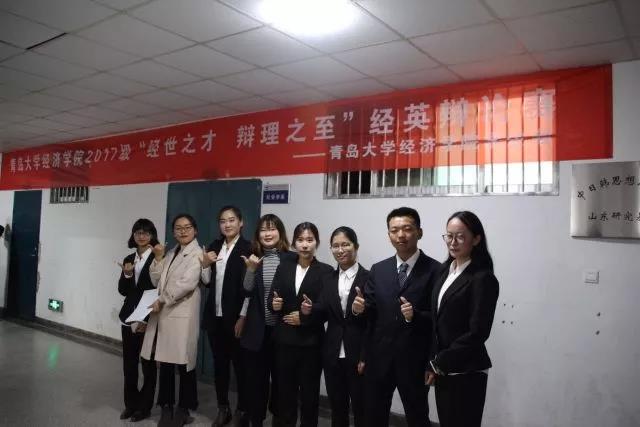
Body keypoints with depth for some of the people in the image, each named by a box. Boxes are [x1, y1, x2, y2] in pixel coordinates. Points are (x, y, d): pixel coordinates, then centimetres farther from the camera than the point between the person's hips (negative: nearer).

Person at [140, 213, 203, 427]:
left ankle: (184, 409, 17)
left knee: (183, 363, 2)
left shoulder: (197, 253, -5)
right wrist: (158, 258, 0)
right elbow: (156, 280, 13)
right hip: (163, 314, 6)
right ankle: (166, 406, 24)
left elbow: (187, 283, -17)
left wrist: (162, 300, -13)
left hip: (182, 315, -6)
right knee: (165, 361, 10)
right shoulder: (171, 253, 18)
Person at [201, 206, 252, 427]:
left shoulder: (248, 248, -8)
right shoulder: (214, 247, 9)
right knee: (219, 363, 13)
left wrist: (243, 317, -15)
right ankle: (223, 409, 27)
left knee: (240, 364, 5)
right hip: (214, 315, 5)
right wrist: (205, 264, -6)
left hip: (236, 316, -5)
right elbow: (207, 282, 12)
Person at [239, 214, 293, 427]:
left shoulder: (291, 258, -5)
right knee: (256, 377, 9)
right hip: (257, 329, 1)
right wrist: (251, 269, -22)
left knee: (280, 377, 13)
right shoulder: (252, 258, 1)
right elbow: (247, 292, -8)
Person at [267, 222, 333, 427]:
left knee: (309, 393, 8)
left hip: (311, 341, -3)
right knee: (285, 390, 12)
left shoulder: (326, 271, -5)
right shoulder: (283, 267, 7)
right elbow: (271, 298, 4)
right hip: (285, 339, 3)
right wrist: (274, 304, -17)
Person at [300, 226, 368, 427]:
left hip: (358, 355, -4)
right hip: (332, 355, 4)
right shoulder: (328, 279, 7)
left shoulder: (369, 278, -8)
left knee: (361, 410, 7)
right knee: (337, 409, 16)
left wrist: (365, 357, -11)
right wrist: (310, 310, -15)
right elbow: (323, 315, 7)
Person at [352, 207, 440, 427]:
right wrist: (360, 308, -14)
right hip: (378, 358, 4)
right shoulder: (378, 269, 6)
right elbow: (371, 312, 7)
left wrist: (415, 316, -26)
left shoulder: (435, 270, -8)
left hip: (414, 361, -4)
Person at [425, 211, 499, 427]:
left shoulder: (483, 278, -14)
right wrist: (434, 363, 2)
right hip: (443, 371, 6)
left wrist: (440, 362, -11)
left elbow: (477, 333, -17)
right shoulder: (446, 270, 8)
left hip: (466, 373, -6)